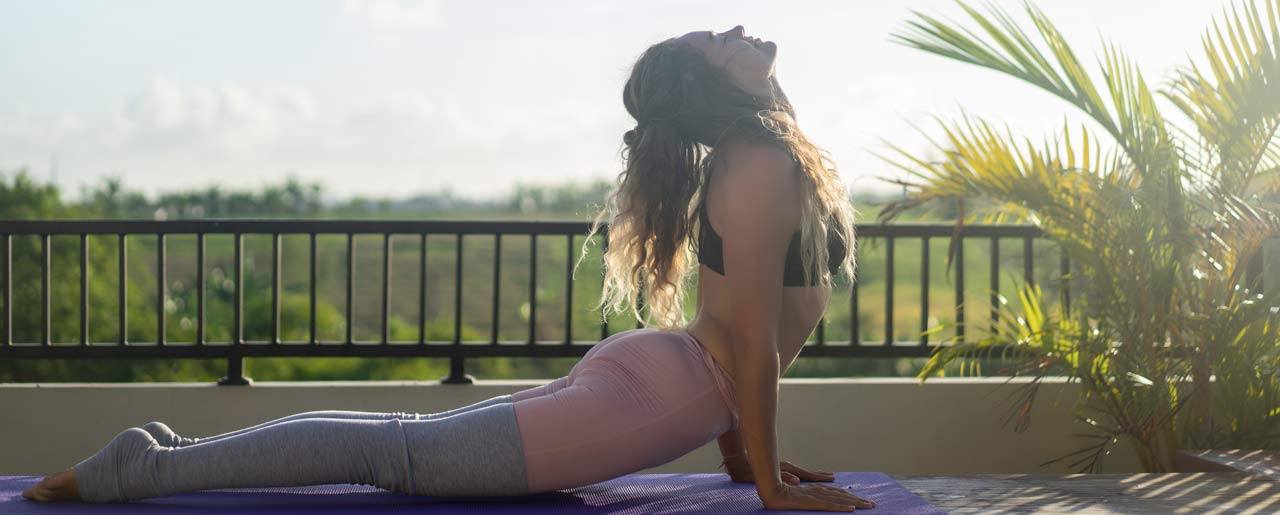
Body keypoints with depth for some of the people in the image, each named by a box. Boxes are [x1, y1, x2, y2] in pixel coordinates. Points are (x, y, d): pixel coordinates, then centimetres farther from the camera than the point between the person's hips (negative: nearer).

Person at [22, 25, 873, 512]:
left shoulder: (743, 161, 15)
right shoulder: (764, 170, -18)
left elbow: (730, 327, 19)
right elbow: (753, 338, -19)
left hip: (640, 365, 9)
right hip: (655, 399, -9)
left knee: (405, 438, 13)